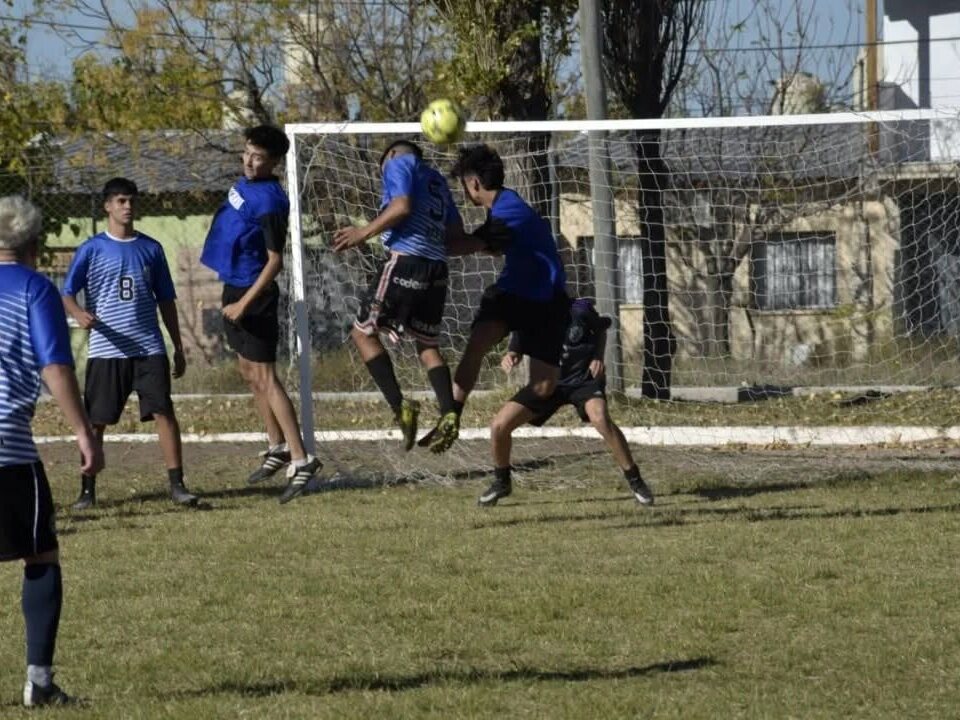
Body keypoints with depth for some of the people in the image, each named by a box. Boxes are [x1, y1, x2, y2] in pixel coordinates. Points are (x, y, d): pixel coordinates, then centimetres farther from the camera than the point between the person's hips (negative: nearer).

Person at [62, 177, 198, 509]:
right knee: (96, 420, 2)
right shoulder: (92, 250, 2)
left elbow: (166, 300, 16)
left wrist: (178, 347, 15)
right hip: (105, 350, -2)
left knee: (164, 411, -8)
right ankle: (87, 490, 11)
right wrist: (79, 313, -26)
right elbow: (67, 293, -3)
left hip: (149, 348, 2)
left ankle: (177, 484, -6)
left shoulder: (151, 249, 11)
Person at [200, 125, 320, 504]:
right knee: (249, 371, 17)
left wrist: (245, 303, -26)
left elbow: (274, 261, -22)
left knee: (263, 376, -12)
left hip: (254, 294, -10)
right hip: (233, 287, 10)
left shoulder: (269, 201, -21)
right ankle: (278, 447, 29)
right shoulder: (243, 184, 6)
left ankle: (300, 459, -14)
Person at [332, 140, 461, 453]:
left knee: (363, 332, 3)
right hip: (436, 268, 7)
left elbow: (402, 205, -14)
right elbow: (457, 231, 21)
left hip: (405, 261, -7)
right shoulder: (437, 180, 25)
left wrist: (363, 233, -10)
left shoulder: (399, 163, 4)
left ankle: (400, 406, -10)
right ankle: (448, 414, -1)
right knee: (427, 344, 16)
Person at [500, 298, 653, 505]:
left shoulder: (580, 309, -19)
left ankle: (634, 480, -21)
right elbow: (517, 350, 1)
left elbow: (601, 328, 4)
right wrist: (510, 357, -23)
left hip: (584, 377, -3)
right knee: (499, 425, -9)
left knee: (599, 417, -34)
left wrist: (598, 358, -10)